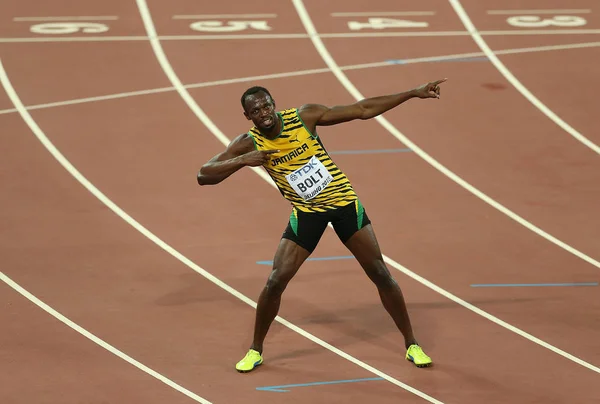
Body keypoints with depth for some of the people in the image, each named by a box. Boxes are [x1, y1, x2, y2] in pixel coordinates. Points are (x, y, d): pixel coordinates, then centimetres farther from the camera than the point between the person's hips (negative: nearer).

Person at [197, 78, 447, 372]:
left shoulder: (304, 116, -14)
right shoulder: (249, 143, -12)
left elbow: (363, 109, -9)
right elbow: (204, 176, -15)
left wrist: (413, 93, -11)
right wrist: (242, 161, -30)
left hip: (344, 202, 0)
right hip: (306, 213, 0)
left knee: (381, 274, -2)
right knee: (276, 282, -9)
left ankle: (411, 345, 13)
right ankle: (255, 350, 11)